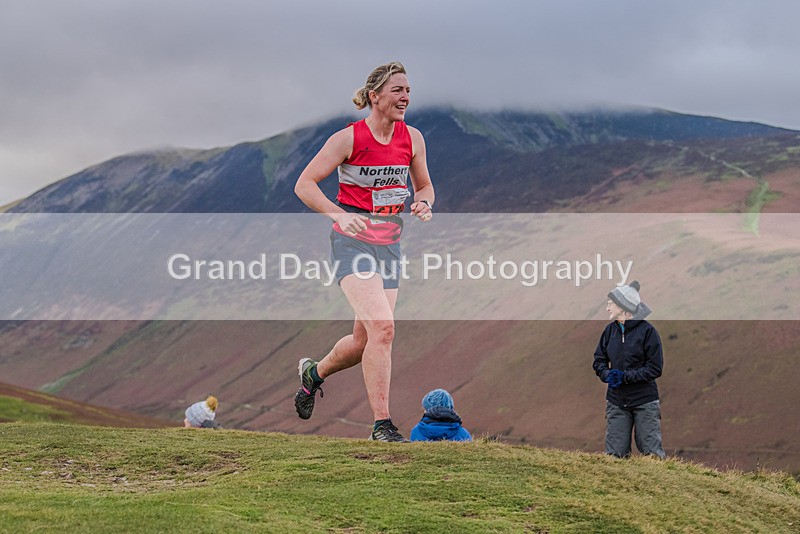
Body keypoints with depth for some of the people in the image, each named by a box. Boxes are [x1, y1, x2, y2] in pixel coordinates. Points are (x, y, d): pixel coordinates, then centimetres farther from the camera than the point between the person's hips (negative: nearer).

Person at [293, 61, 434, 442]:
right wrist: (338, 214, -25)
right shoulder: (349, 138, -11)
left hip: (389, 245, 6)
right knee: (382, 327, -22)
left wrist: (423, 203, -5)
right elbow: (304, 185, -10)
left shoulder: (412, 138, 4)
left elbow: (424, 185, 18)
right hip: (352, 243, -6)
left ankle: (314, 372, 40)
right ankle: (381, 424, -16)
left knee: (364, 341, 8)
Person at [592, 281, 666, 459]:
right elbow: (599, 361, 11)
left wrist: (625, 377, -19)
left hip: (644, 402, -5)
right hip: (616, 401, 5)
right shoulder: (610, 330, 5)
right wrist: (607, 375, -11)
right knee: (614, 453, 5)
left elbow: (655, 368, -11)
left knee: (651, 452, -2)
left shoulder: (647, 330, -10)